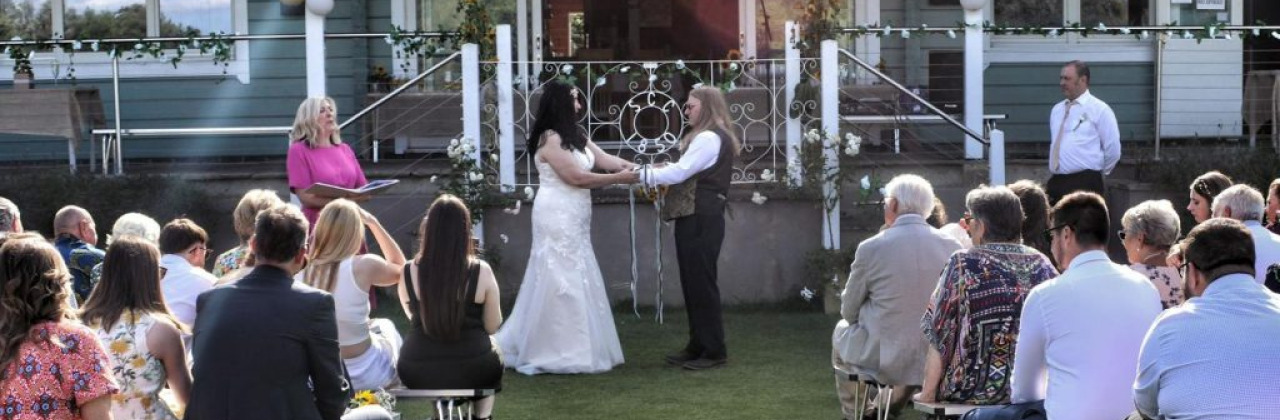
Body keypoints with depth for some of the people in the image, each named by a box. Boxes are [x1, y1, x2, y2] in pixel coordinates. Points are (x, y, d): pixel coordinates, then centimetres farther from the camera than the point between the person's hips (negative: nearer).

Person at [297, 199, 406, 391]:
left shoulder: (298, 273, -11)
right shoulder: (363, 266, -20)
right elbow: (400, 268, 4)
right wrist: (372, 222, 6)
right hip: (366, 376, -2)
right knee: (384, 325, 32)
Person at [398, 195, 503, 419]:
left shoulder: (410, 272, -9)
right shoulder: (481, 272, -14)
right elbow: (492, 326, -4)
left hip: (417, 374, 1)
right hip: (472, 372, -1)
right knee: (492, 355, 34)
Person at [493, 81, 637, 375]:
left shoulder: (574, 136, 15)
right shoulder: (550, 139, -14)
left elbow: (605, 159, 8)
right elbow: (577, 177, -17)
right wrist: (620, 179, -13)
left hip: (573, 219, 9)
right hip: (557, 217, -9)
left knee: (576, 282, 10)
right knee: (563, 283, -5)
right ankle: (559, 353, 2)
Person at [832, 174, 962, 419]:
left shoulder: (871, 248, -13)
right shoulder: (952, 247, -5)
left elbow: (849, 311, -2)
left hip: (882, 358, -3)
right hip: (937, 361, 3)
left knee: (842, 330, 29)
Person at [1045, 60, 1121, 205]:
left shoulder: (1099, 109, -4)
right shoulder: (1057, 110, 16)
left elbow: (1113, 150, -2)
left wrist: (1098, 174, 8)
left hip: (1085, 184, -6)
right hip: (1056, 182, 6)